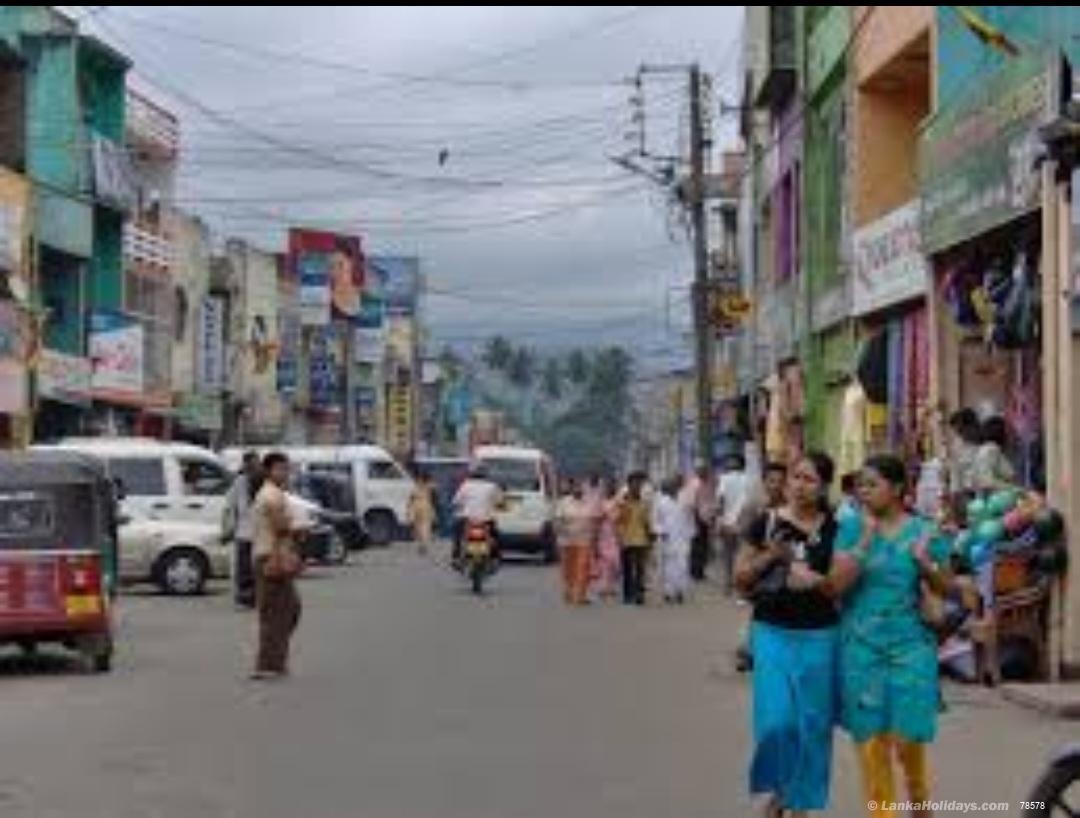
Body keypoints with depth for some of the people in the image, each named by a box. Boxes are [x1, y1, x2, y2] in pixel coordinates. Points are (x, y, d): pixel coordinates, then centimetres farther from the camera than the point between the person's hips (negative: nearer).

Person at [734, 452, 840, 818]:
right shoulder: (766, 523, 0)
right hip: (772, 632, -1)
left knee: (812, 724, 5)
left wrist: (813, 579, -16)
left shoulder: (833, 530, 1)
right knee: (776, 720, -9)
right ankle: (777, 787, 18)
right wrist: (769, 557, -12)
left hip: (819, 636, 1)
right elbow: (740, 579, 4)